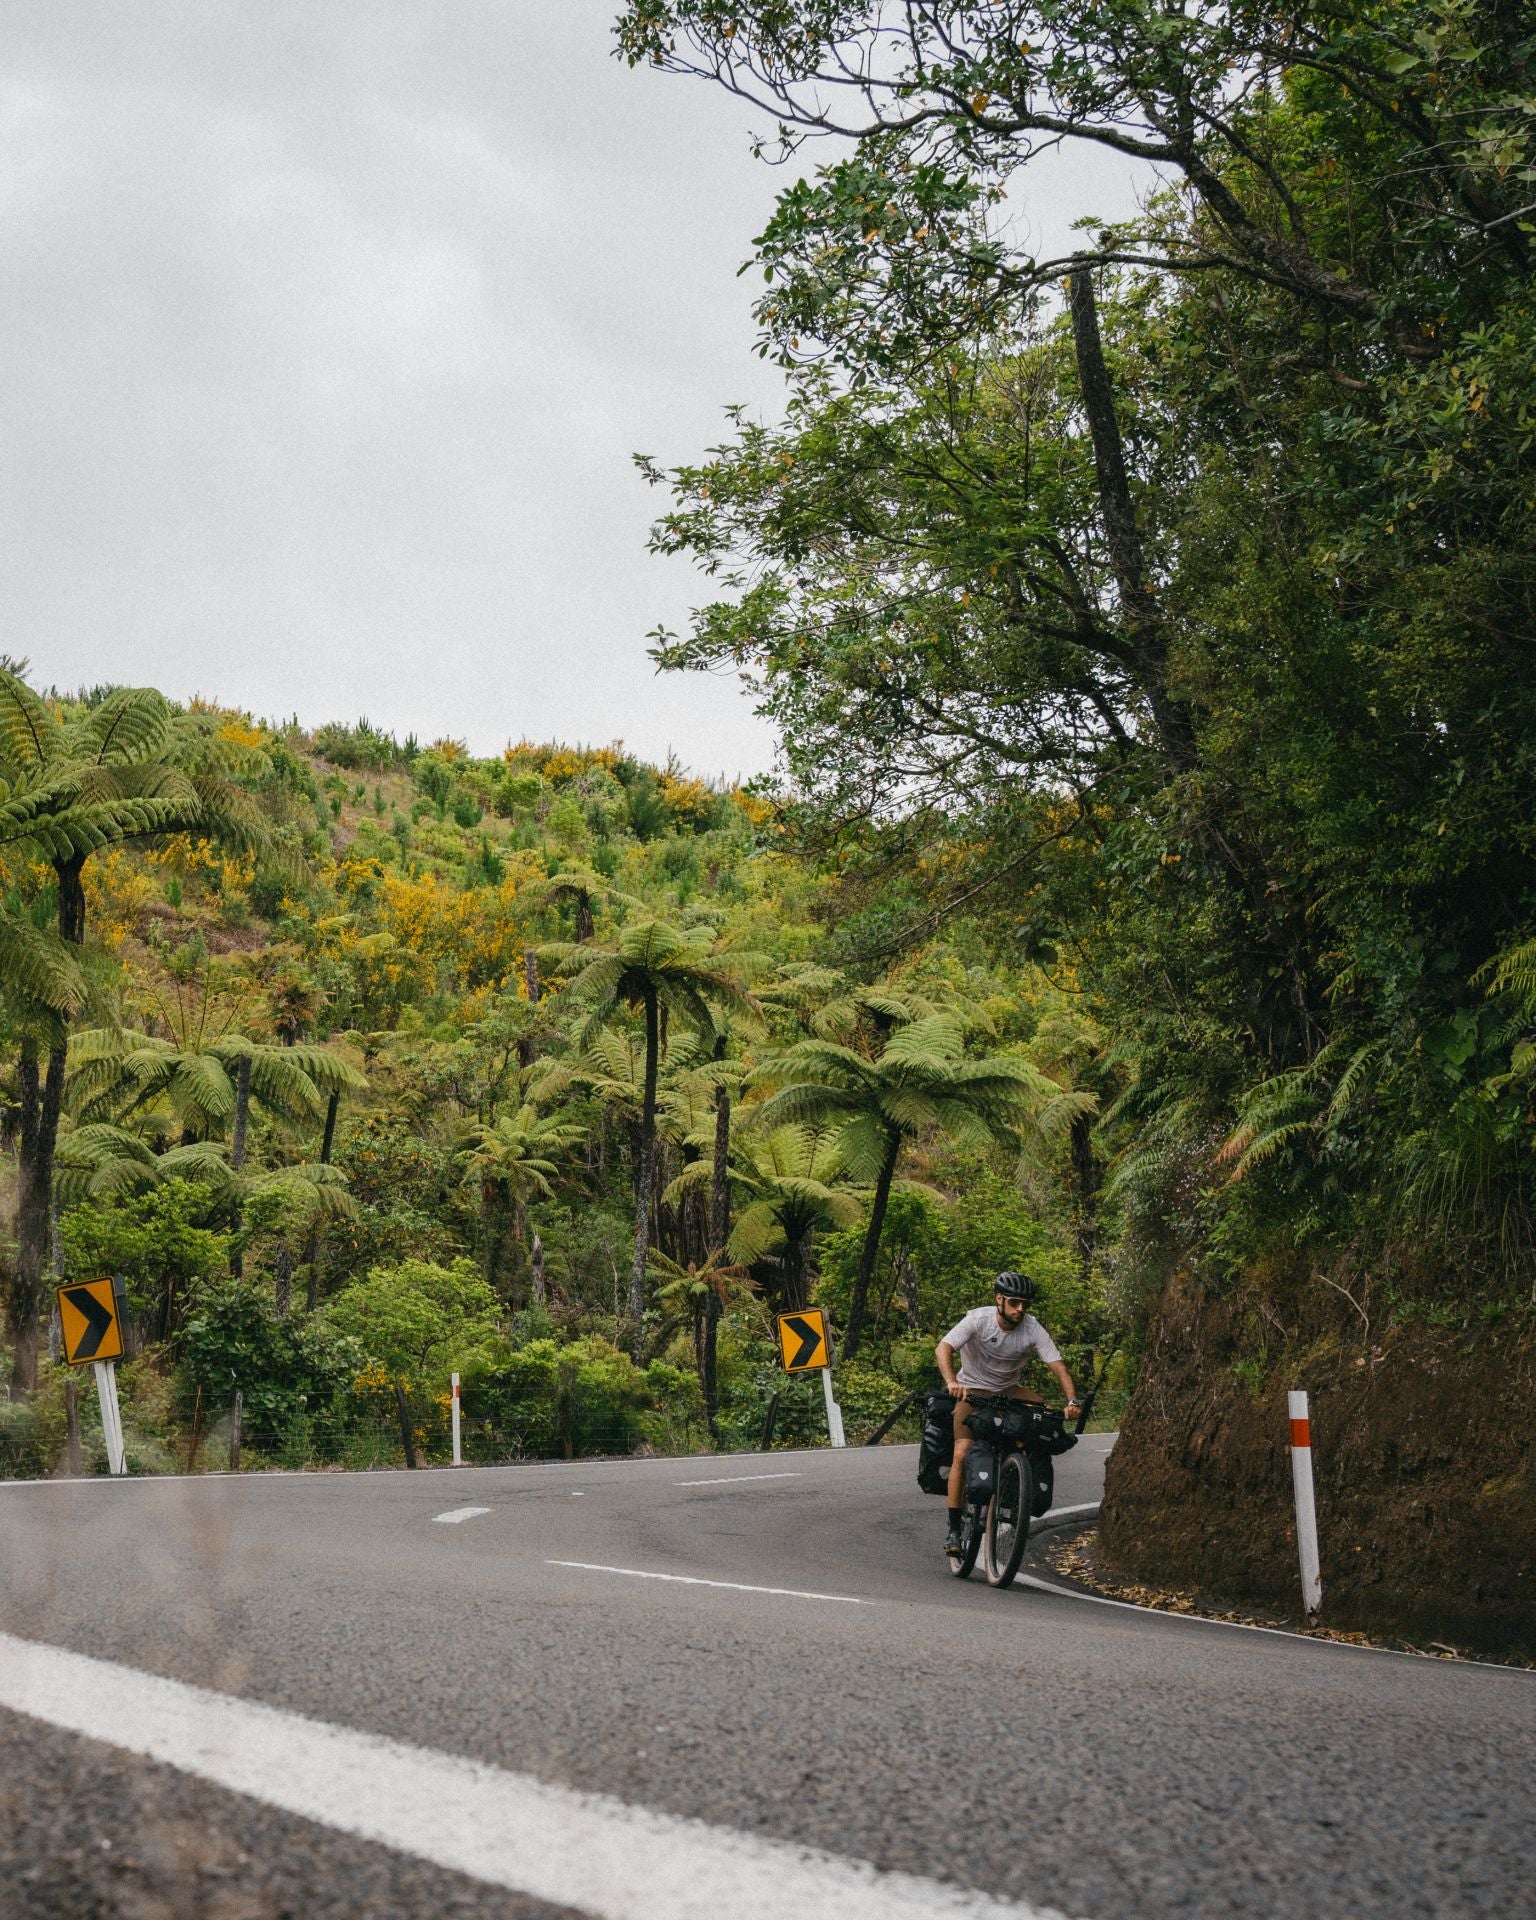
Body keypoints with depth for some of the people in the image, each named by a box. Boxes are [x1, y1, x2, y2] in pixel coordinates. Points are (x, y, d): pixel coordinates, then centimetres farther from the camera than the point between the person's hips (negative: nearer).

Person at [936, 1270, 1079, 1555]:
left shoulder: (1033, 1329, -17)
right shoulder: (978, 1319, -23)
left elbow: (1058, 1366, -23)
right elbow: (943, 1348, -34)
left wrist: (1072, 1400, -39)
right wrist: (952, 1383, -52)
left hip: (1009, 1391, 3)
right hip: (972, 1390, -3)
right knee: (963, 1454, -19)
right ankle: (954, 1529, -11)